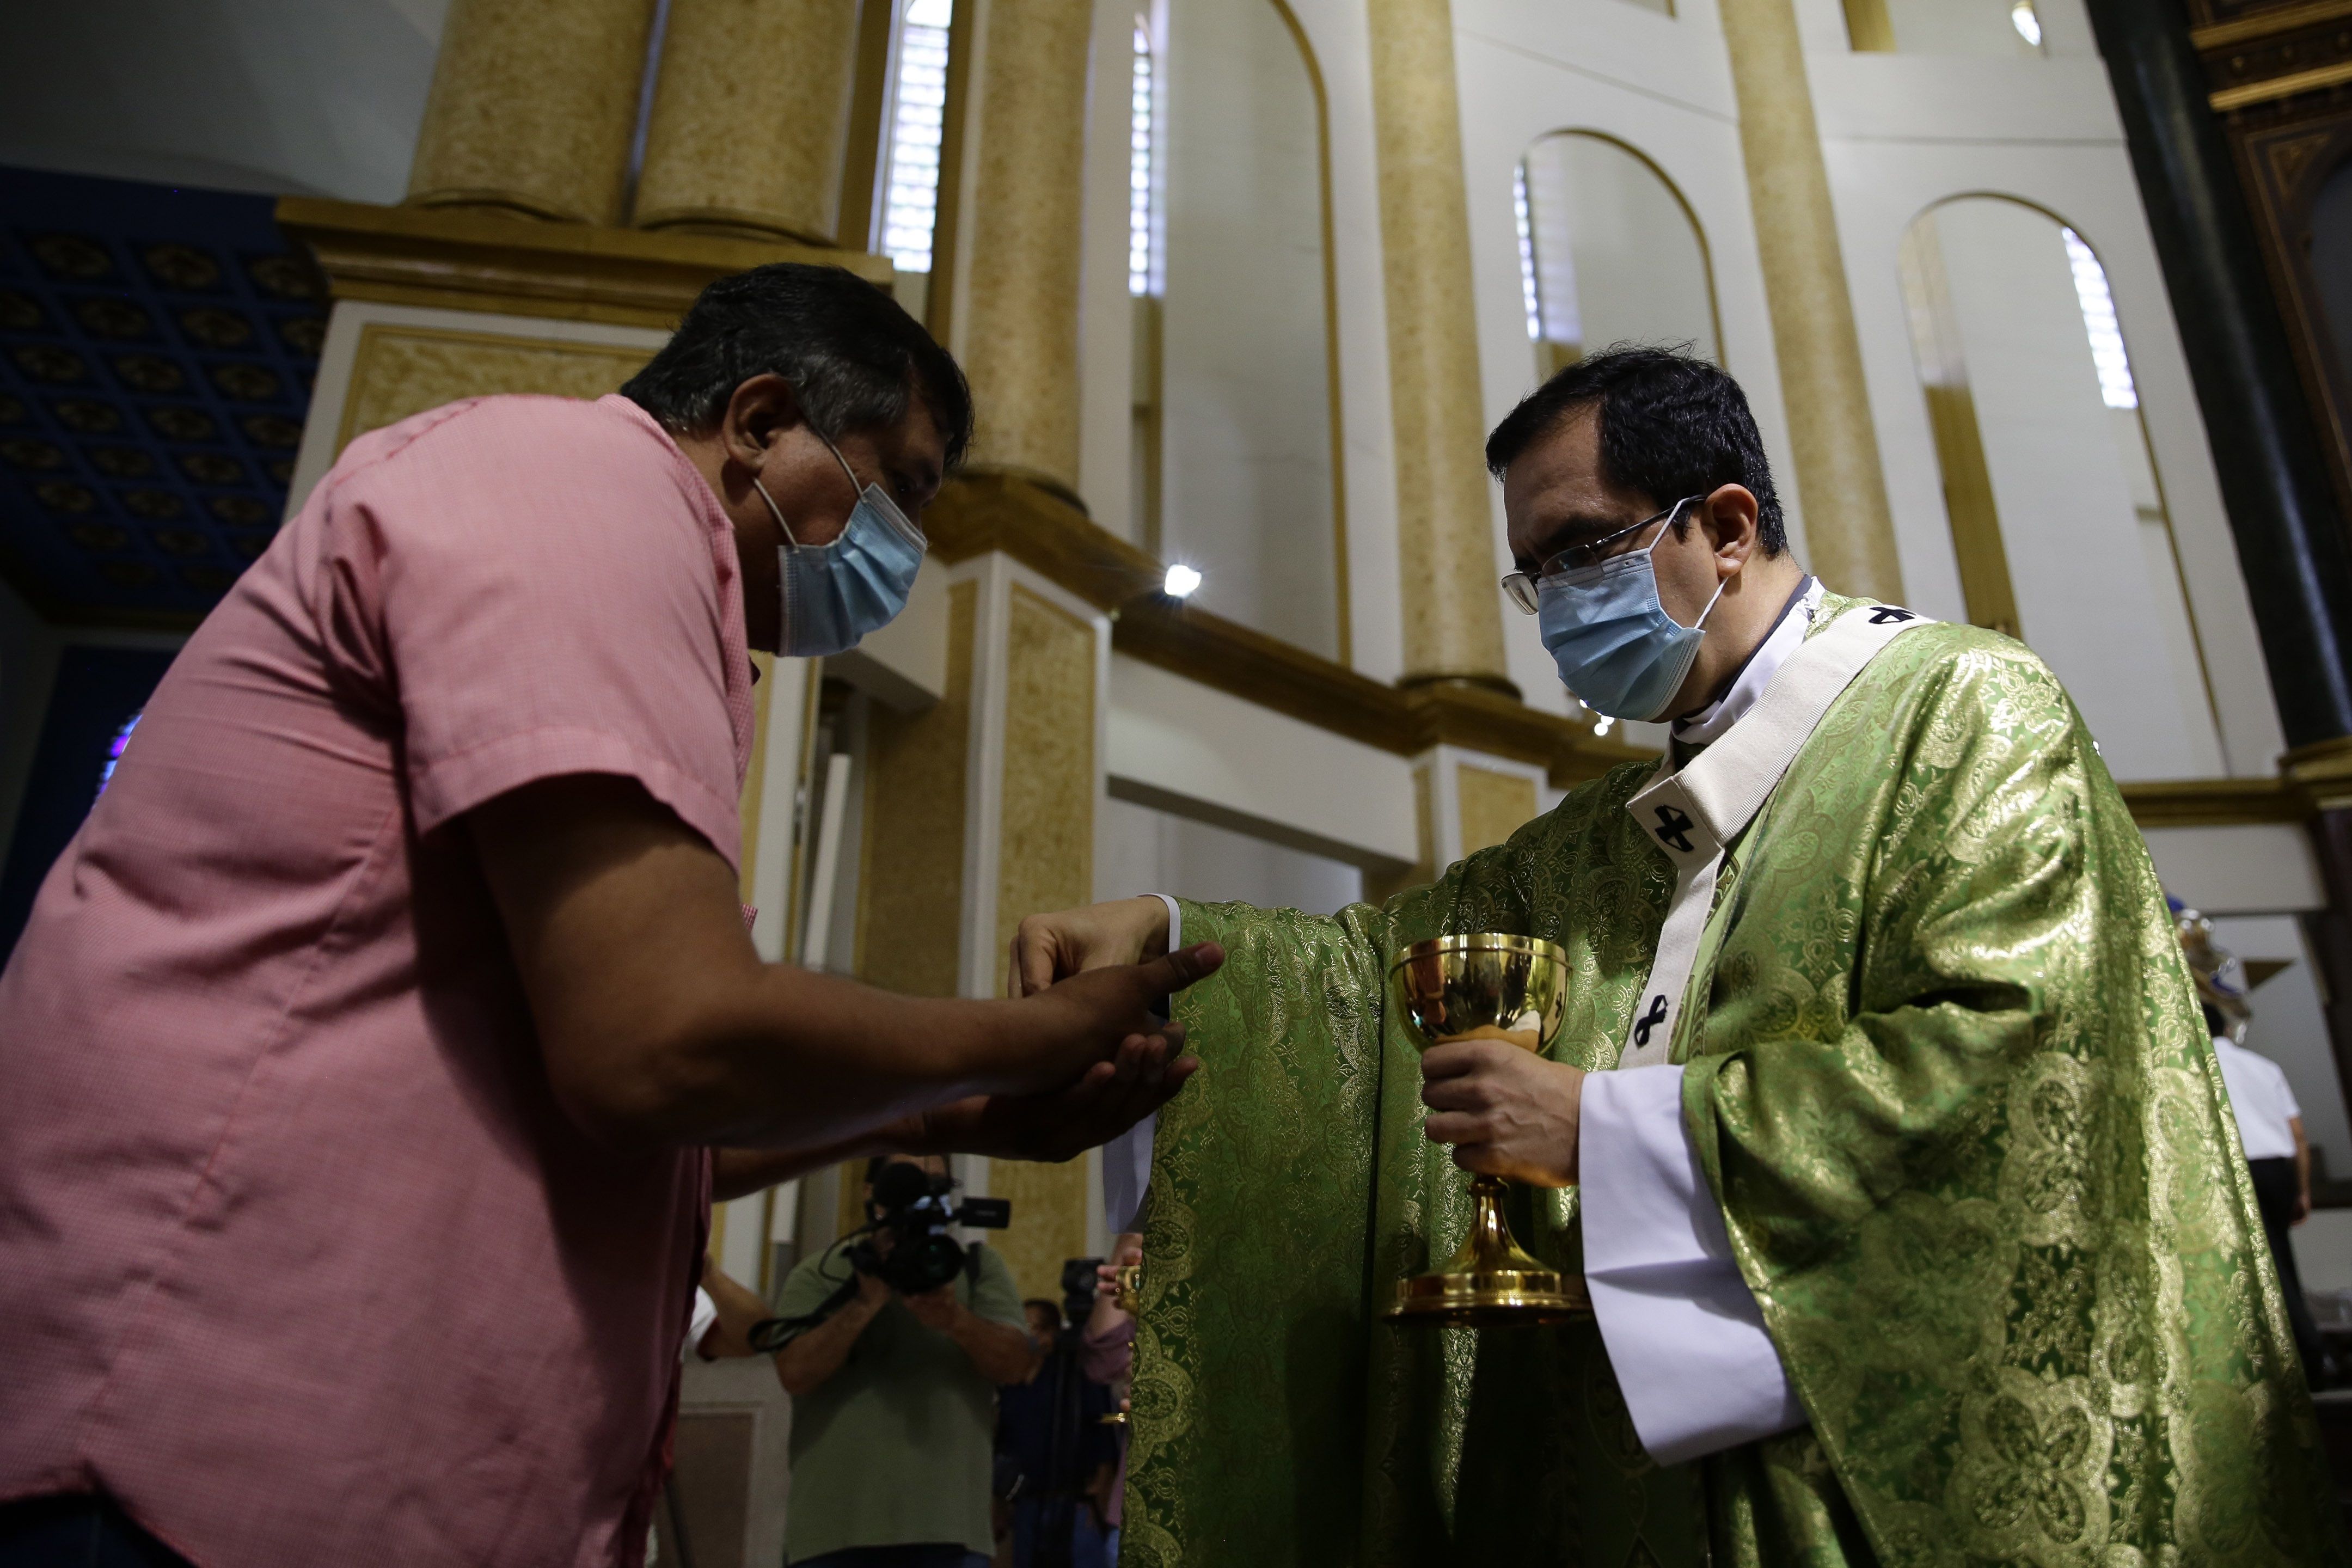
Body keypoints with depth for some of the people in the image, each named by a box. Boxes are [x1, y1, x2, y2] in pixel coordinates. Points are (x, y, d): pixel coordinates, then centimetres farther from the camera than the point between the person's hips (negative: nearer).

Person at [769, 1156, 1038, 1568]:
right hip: (834, 1525, 0)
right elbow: (795, 1373, -7)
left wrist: (956, 1320, -21)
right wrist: (866, 1303, -20)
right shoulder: (821, 1272, 7)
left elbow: (1018, 1363, -2)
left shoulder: (979, 1266, 10)